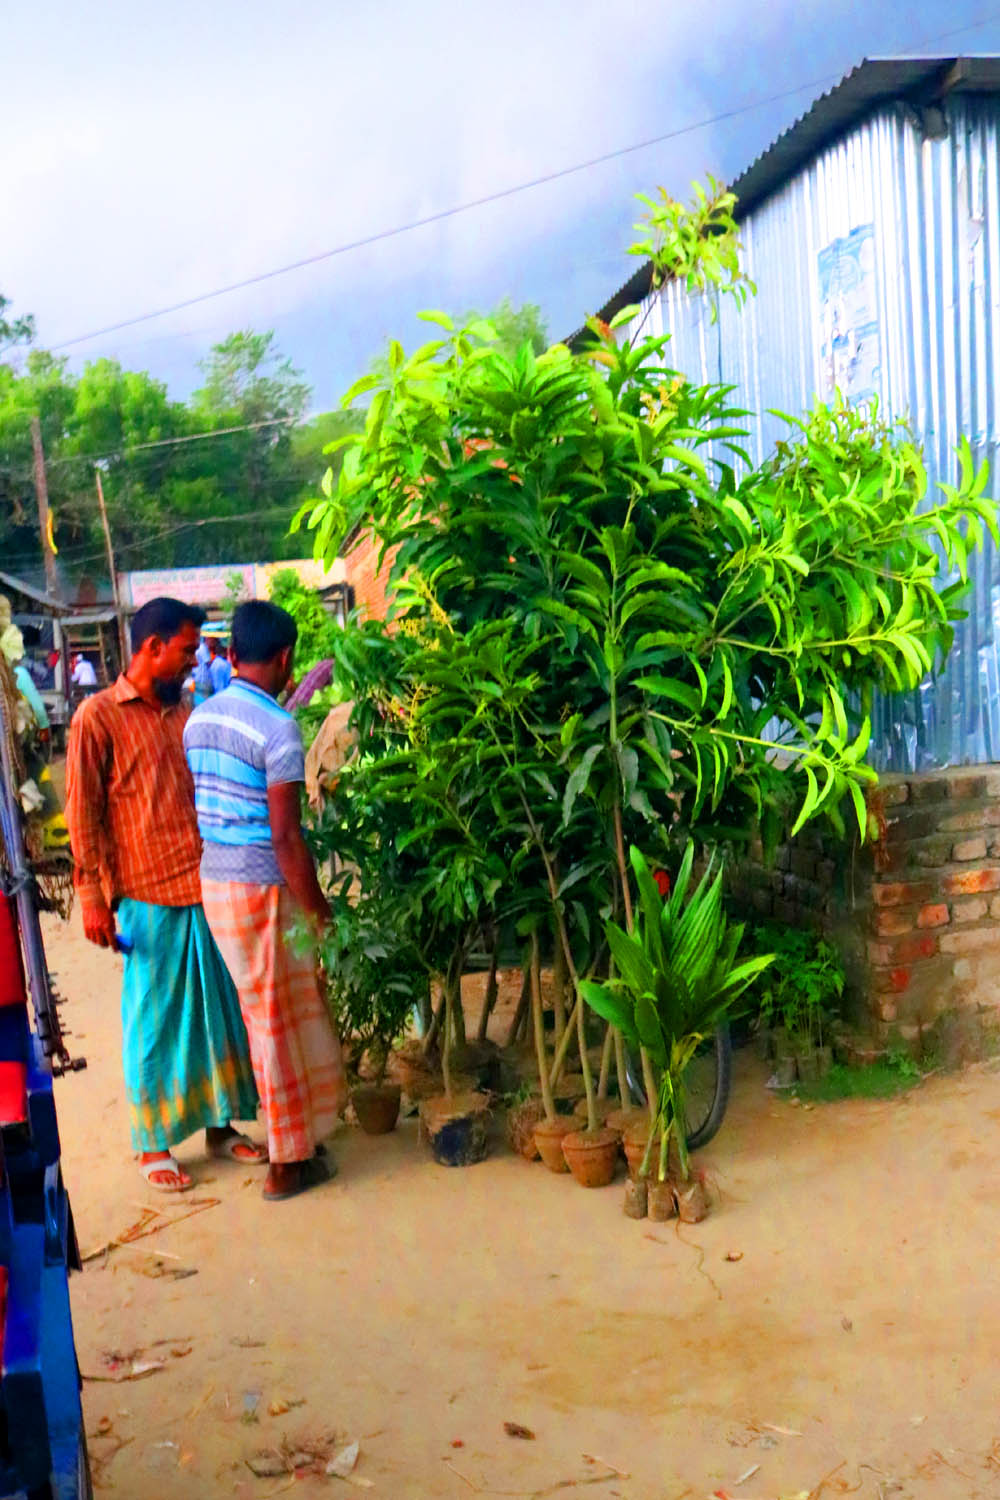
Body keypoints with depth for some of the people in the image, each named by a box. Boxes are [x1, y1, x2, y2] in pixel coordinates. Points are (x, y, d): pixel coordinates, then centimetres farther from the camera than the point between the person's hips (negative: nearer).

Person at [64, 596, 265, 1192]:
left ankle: (221, 1124, 28)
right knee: (154, 1021, 5)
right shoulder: (98, 716, -5)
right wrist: (93, 898, -10)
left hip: (207, 890, 6)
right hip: (148, 897, -6)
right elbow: (84, 814, -7)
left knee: (219, 1010, 13)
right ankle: (154, 1143, 20)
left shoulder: (185, 713, 11)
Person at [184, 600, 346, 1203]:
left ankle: (292, 1138, 34)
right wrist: (320, 909, -13)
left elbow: (202, 808, 12)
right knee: (281, 1021, 6)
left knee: (267, 1015, 20)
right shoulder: (278, 728, -18)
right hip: (264, 888, -8)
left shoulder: (199, 719, 6)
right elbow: (285, 836, -20)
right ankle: (289, 1163, 18)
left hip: (214, 880, 8)